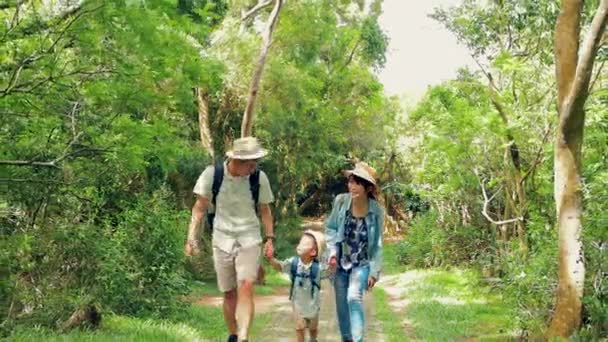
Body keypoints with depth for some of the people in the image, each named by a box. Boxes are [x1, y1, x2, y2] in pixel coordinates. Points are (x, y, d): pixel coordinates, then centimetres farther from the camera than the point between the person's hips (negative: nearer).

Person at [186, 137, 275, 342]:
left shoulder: (259, 178, -7)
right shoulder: (212, 174, -11)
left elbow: (264, 209, 7)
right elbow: (200, 207, 0)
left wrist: (270, 237, 1)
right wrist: (191, 235, -8)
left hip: (249, 239, 0)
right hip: (222, 239, 1)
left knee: (246, 287, -19)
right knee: (229, 293, 9)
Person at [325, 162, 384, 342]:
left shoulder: (376, 210, -15)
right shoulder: (341, 201, -14)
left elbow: (377, 244, -6)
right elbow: (330, 228, 0)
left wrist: (375, 271, -5)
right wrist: (332, 251, -12)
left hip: (362, 263, -2)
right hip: (340, 262, 2)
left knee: (354, 297, -23)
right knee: (341, 304, 10)